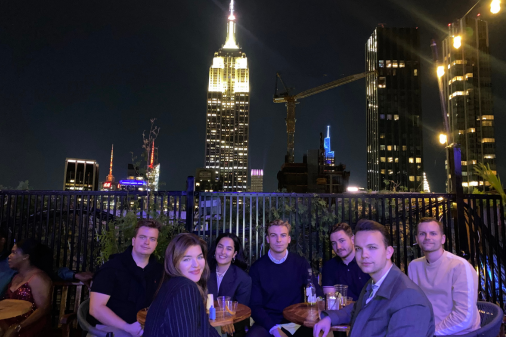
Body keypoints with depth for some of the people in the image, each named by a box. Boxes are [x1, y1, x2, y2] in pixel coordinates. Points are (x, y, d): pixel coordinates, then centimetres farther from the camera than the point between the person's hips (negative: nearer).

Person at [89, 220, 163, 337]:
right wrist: (128, 327, -24)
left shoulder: (158, 270, 5)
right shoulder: (112, 267, -9)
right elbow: (96, 308, -14)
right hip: (110, 327, -4)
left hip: (144, 328, 5)